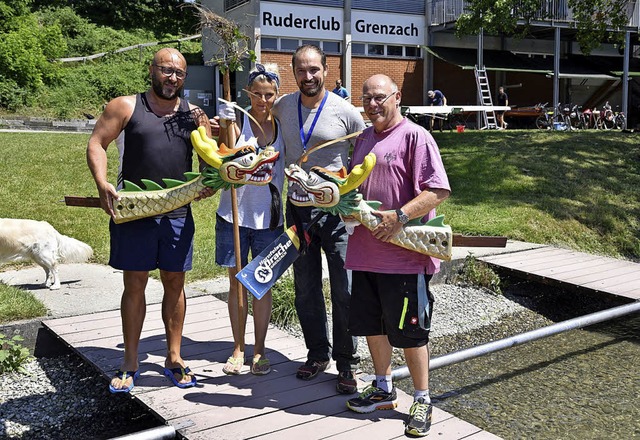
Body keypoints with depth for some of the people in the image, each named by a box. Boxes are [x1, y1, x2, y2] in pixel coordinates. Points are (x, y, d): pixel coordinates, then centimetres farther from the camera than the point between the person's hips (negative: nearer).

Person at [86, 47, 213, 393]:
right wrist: (102, 185, -17)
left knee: (174, 283, 9)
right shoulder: (125, 107, 2)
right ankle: (130, 364, 17)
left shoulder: (193, 115, 10)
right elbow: (96, 144, -1)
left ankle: (174, 359, 22)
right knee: (134, 283, 4)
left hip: (178, 214, 3)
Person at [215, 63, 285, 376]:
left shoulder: (281, 125, 2)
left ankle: (259, 350, 23)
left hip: (269, 217, 2)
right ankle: (238, 349, 23)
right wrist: (224, 126, -31)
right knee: (237, 283, 9)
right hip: (235, 213, -1)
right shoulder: (237, 122, -7)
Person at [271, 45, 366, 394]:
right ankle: (317, 353, 28)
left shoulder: (346, 112, -8)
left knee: (344, 290, -2)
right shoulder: (282, 108, 4)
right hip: (297, 208, 4)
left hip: (336, 209, -4)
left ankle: (346, 362, 13)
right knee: (305, 289, 12)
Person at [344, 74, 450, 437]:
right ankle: (383, 390, 36)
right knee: (372, 325, 17)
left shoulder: (414, 136, -9)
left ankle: (422, 401, 20)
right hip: (366, 252, 8)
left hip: (405, 256, -8)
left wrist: (399, 216, -24)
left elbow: (439, 190, -16)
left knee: (410, 331, 3)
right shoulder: (364, 138, 15)